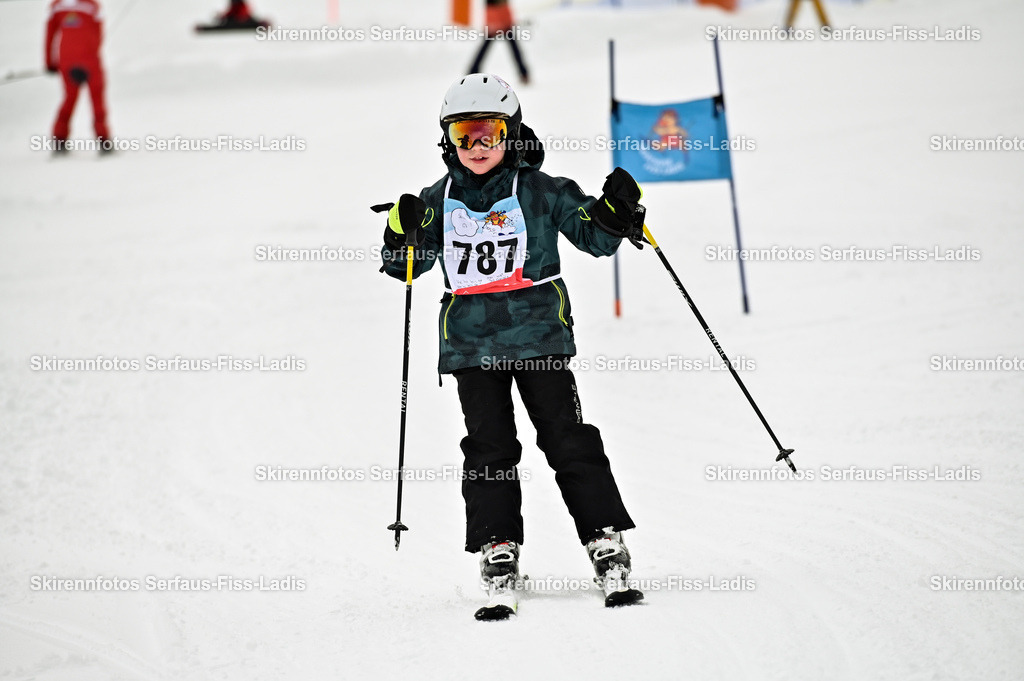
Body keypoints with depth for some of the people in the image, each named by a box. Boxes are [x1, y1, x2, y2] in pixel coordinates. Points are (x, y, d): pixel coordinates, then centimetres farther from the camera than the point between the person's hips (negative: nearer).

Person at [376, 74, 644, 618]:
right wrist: (401, 231, -8)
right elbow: (403, 266, 12)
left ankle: (609, 553, -1)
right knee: (488, 449, -2)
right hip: (471, 343, 2)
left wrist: (616, 210, -13)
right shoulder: (439, 202, 8)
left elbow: (595, 237, 7)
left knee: (569, 442, -3)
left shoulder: (543, 192, 1)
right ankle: (498, 558, -2)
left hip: (538, 336, -2)